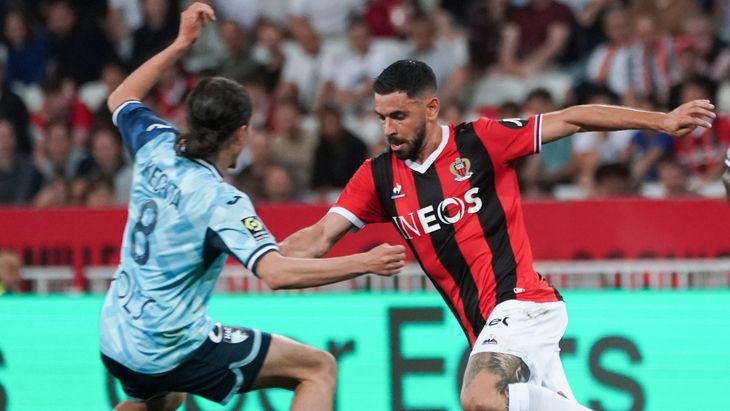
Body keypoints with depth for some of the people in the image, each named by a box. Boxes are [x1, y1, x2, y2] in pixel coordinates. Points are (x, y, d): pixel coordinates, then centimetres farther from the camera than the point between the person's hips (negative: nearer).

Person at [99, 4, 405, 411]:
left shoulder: (158, 148, -2)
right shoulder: (221, 201, -20)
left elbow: (121, 100, 21)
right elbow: (276, 273, -32)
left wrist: (180, 44, 20)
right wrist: (365, 263, -27)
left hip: (116, 343, 8)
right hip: (172, 352, -8)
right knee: (318, 368, -4)